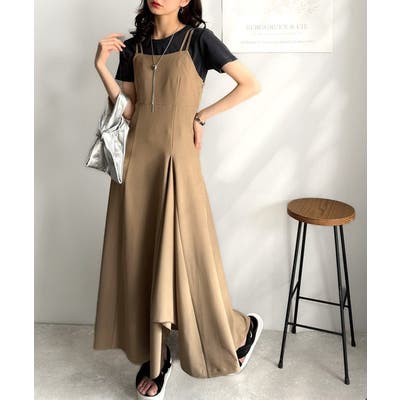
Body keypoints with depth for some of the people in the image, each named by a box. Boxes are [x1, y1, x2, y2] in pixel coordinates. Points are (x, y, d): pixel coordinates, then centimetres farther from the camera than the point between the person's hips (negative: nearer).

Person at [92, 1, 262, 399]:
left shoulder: (198, 39, -1)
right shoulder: (133, 46, 11)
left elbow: (251, 85, -3)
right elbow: (127, 110, 5)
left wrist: (202, 115, -4)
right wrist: (101, 66, -4)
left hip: (176, 160, -4)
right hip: (136, 160, 5)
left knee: (184, 258, 0)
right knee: (140, 261, 7)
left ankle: (240, 330, 26)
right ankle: (153, 358, 23)